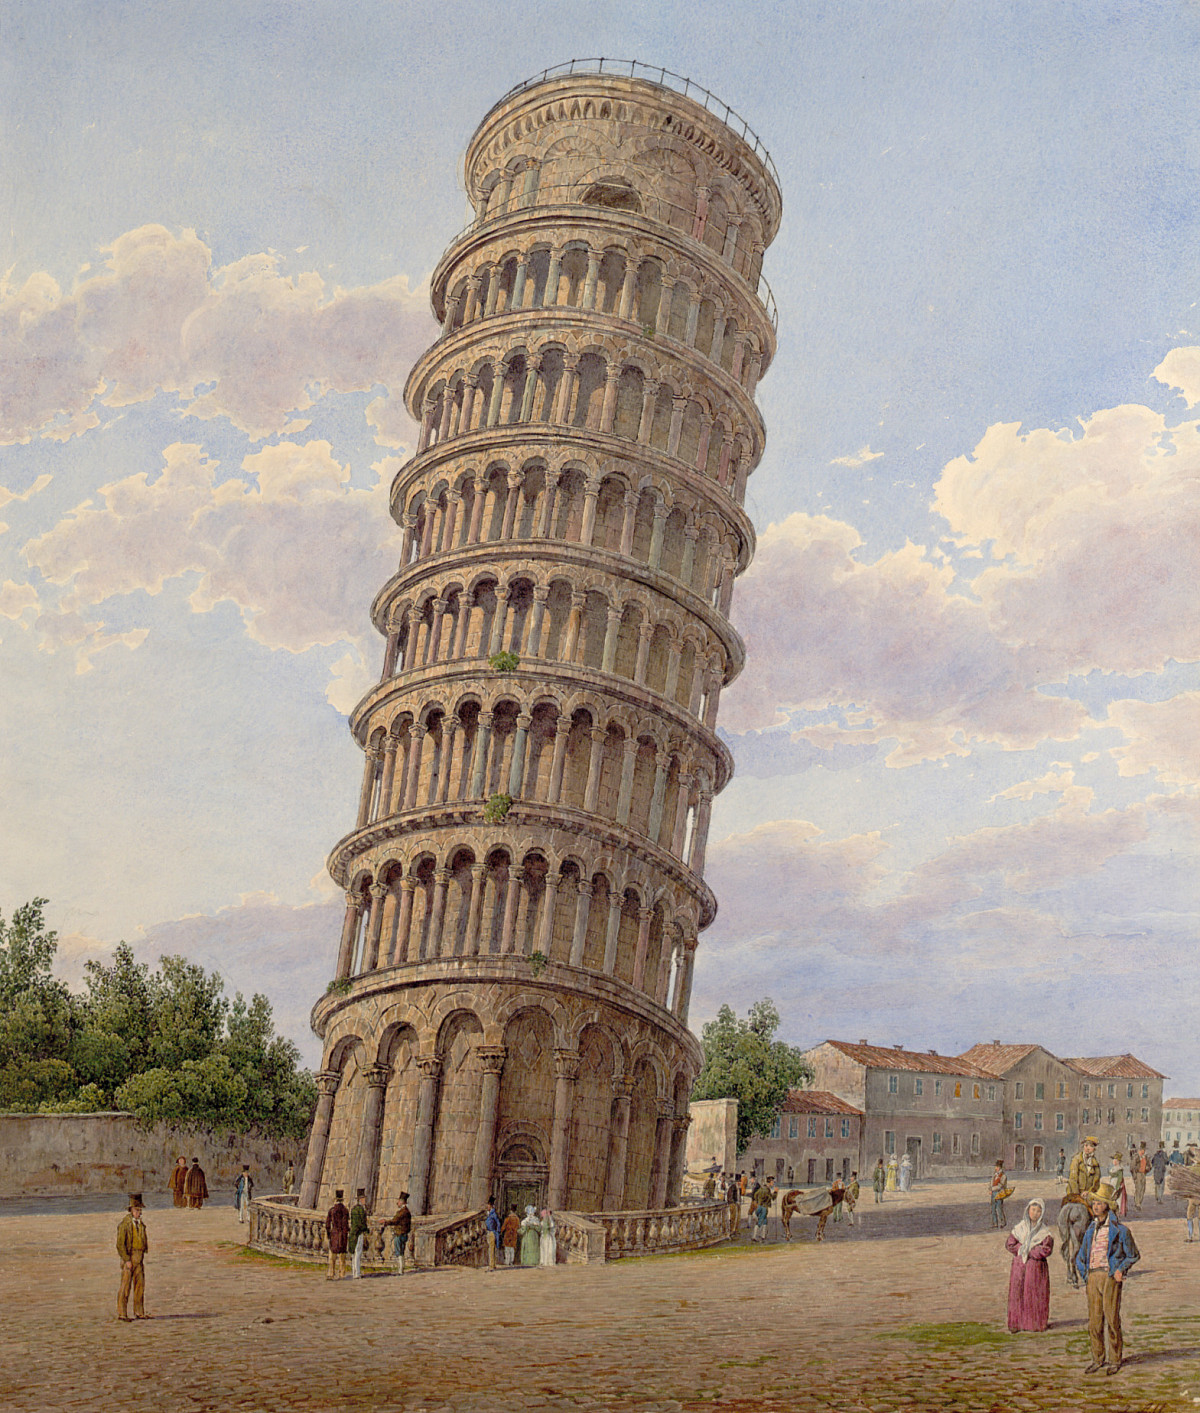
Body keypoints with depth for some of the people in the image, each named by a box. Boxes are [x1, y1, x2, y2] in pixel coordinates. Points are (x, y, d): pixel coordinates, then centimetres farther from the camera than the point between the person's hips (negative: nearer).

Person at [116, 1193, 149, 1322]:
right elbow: (120, 1244, -15)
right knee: (126, 1286, -5)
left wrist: (142, 1257, 16)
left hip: (140, 1258, 7)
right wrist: (127, 1260, -19)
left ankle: (139, 1312, 13)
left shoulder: (140, 1223, 11)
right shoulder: (125, 1223, -12)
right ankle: (121, 1313, 1)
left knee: (140, 1284, 7)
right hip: (128, 1257, -7)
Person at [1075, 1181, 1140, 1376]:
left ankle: (1115, 1359, 8)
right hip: (1093, 1277, 5)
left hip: (1110, 1277, -5)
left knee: (1112, 1320, -3)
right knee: (1094, 1321, 5)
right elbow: (1080, 1256, 26)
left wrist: (1120, 1269, -6)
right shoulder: (1090, 1231, 15)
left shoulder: (1119, 1229, -1)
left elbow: (1133, 1255, 5)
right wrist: (1084, 1274, 12)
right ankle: (1097, 1359, 14)